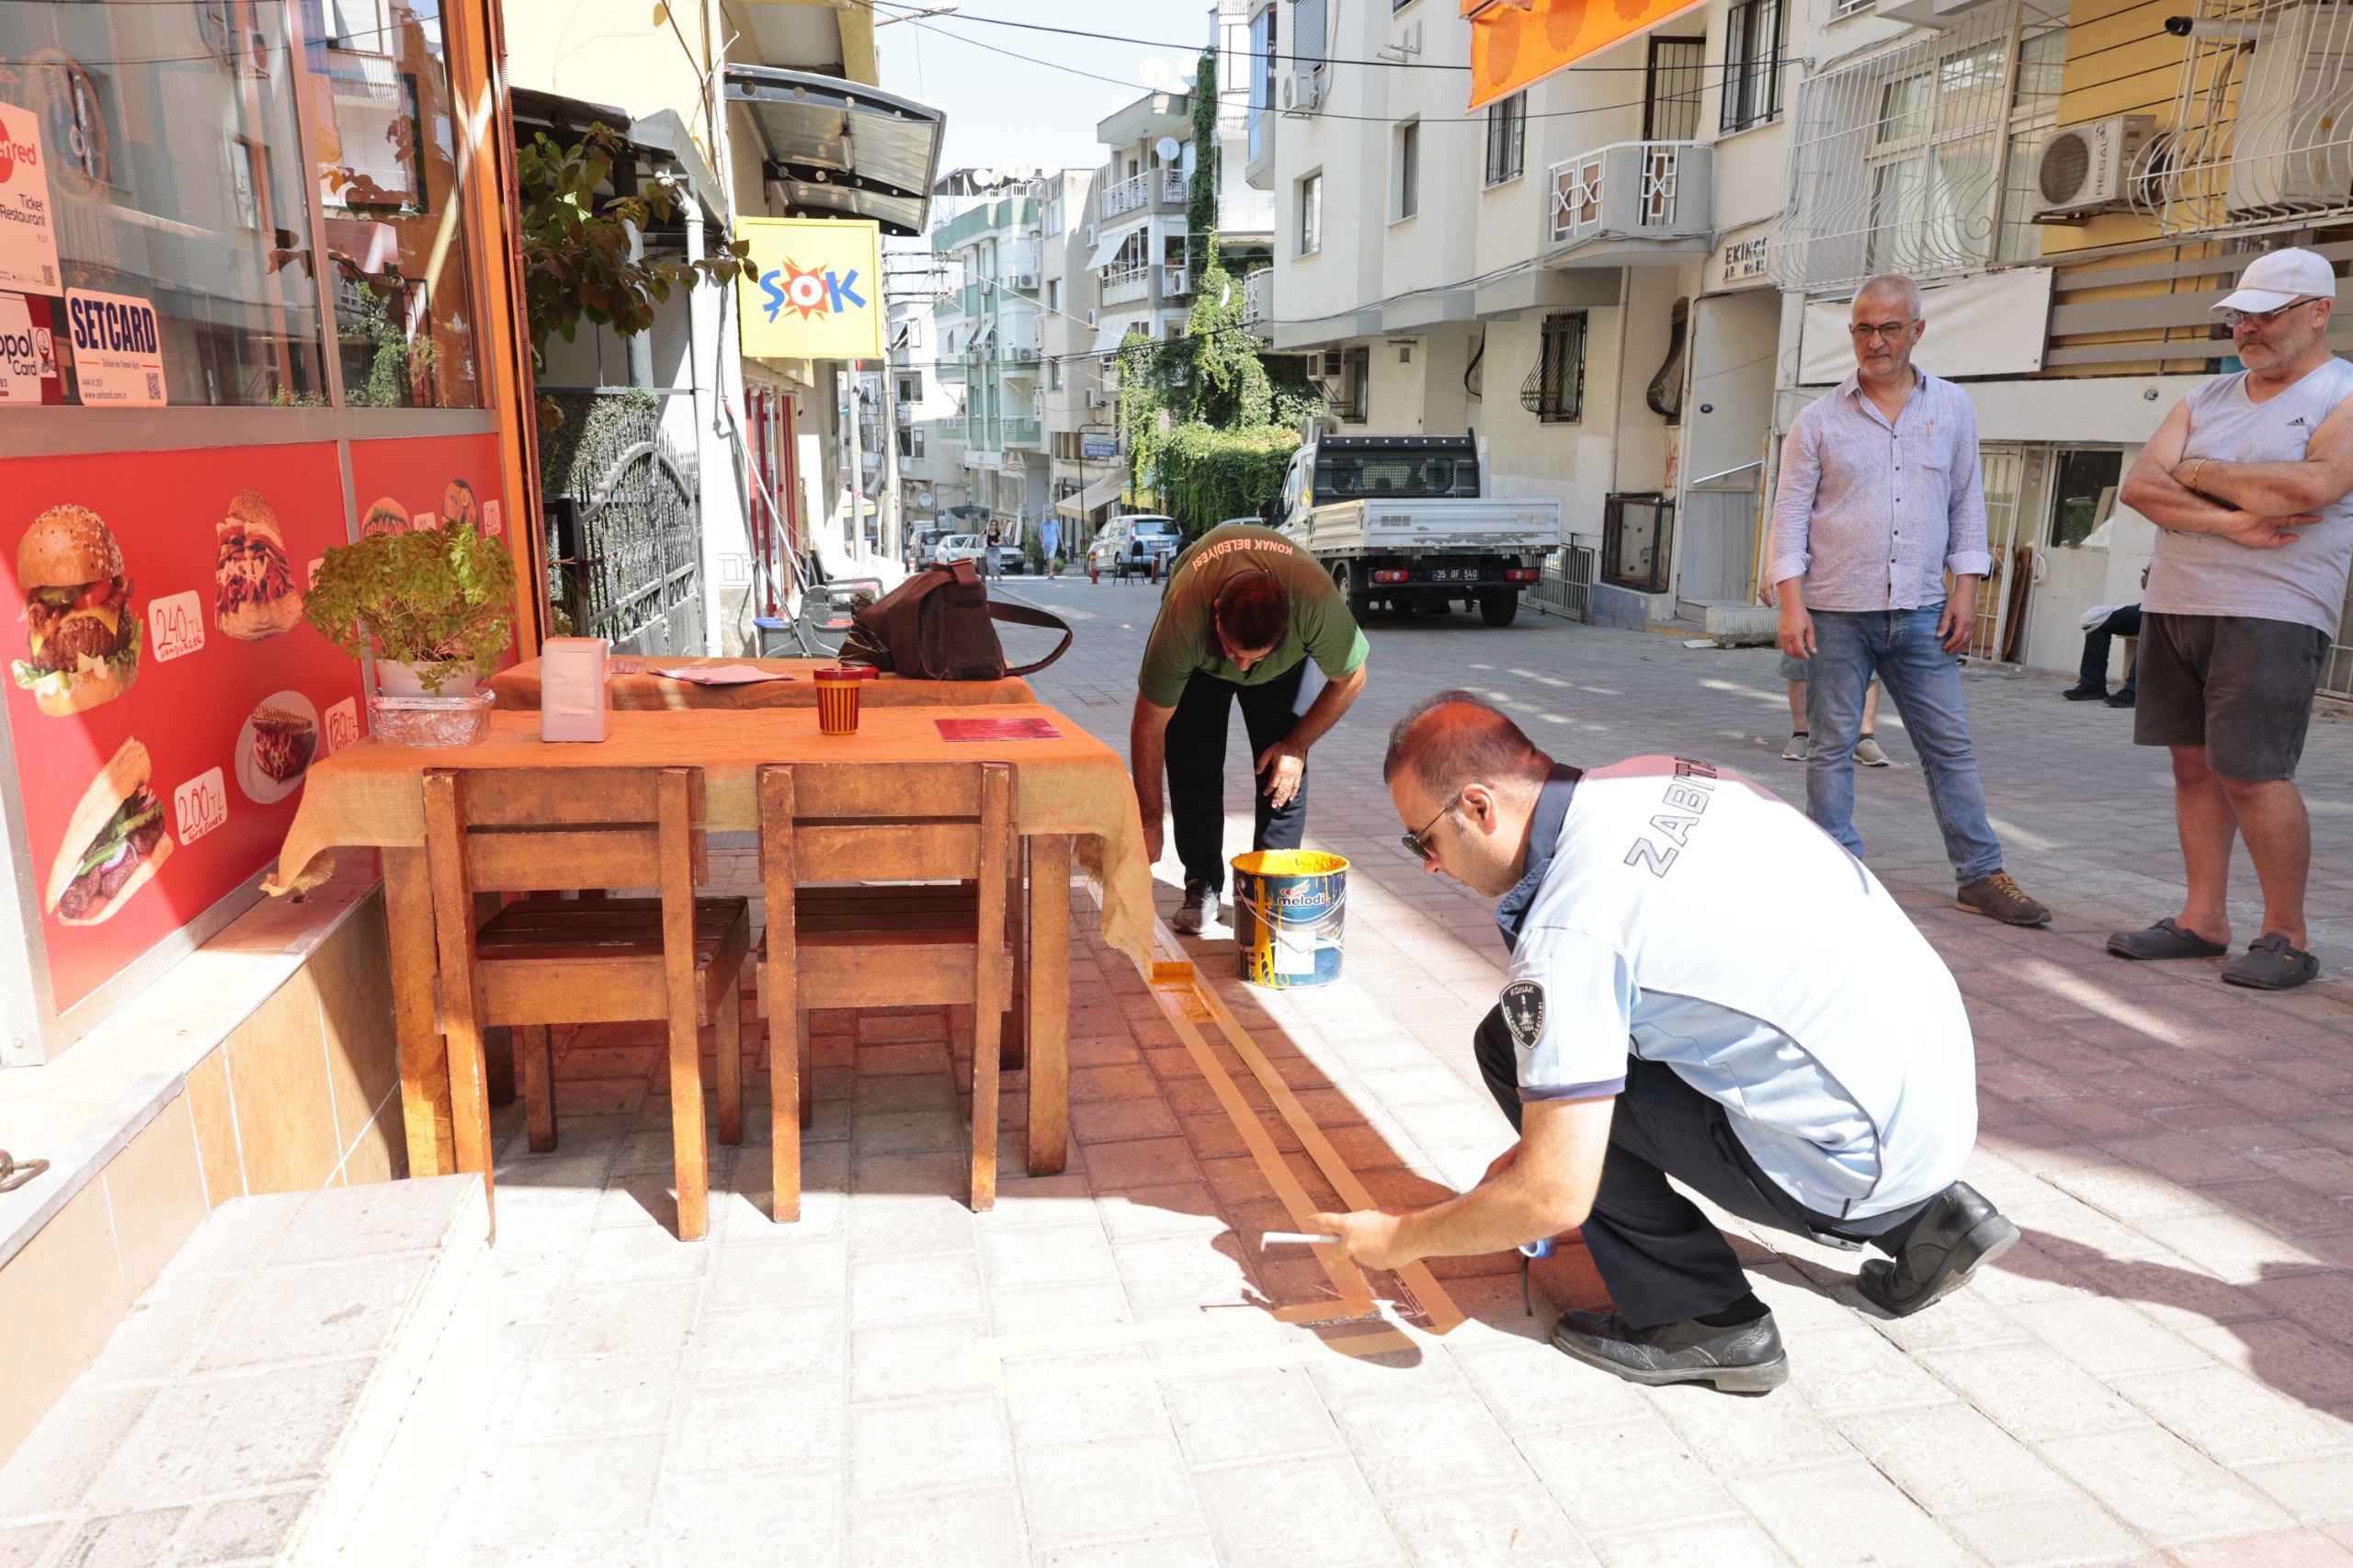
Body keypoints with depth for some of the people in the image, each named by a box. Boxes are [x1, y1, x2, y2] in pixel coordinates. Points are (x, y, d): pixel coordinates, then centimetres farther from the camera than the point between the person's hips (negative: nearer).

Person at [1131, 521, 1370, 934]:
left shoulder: (1317, 604, -42)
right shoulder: (1182, 621, -43)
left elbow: (1350, 679, -20)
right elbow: (1149, 724, -31)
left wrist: (1297, 745, -19)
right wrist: (1149, 823, -26)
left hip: (1284, 663, 1)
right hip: (1199, 658, 0)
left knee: (1285, 769, -12)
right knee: (1193, 764, -10)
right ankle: (1202, 887, 6)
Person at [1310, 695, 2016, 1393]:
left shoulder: (1568, 931, -21)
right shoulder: (1669, 778, 5)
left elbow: (1555, 1199, -19)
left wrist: (1397, 1240, 0)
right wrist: (1551, 1140, 20)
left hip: (1858, 1167, -8)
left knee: (1511, 1049, -5)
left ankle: (1705, 1322, 4)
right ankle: (1924, 1216, 21)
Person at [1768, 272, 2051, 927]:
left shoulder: (1953, 408, 10)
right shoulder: (1818, 420, 3)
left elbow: (1967, 503, 12)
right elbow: (1791, 514, 0)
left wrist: (1965, 591, 4)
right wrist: (1791, 604, -9)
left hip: (1920, 610, 2)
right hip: (1836, 611, -2)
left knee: (1950, 745, 4)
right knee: (1833, 746, 1)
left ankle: (1981, 874, 11)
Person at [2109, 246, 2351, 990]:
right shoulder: (2206, 399, 16)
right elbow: (2138, 486, 3)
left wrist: (2200, 472, -6)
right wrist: (2230, 520, -12)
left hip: (2272, 615, -6)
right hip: (2174, 603, 6)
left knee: (2250, 773, -10)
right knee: (2195, 766, 7)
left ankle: (2286, 937, 4)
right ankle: (2204, 918, 14)